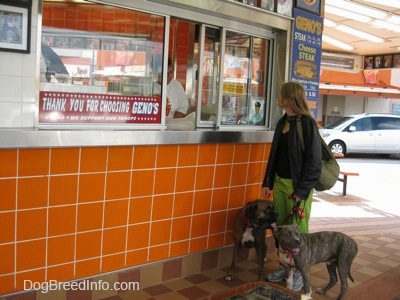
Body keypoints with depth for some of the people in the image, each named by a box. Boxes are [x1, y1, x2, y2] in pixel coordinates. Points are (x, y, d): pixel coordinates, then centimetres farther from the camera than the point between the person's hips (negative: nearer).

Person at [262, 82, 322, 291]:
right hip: (279, 183, 7)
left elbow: (314, 161, -15)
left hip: (298, 185, -7)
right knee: (280, 228, 13)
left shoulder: (307, 123, -13)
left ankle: (299, 272, 19)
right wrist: (268, 182, 12)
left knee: (297, 231, 4)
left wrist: (302, 191, -17)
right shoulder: (282, 122, 9)